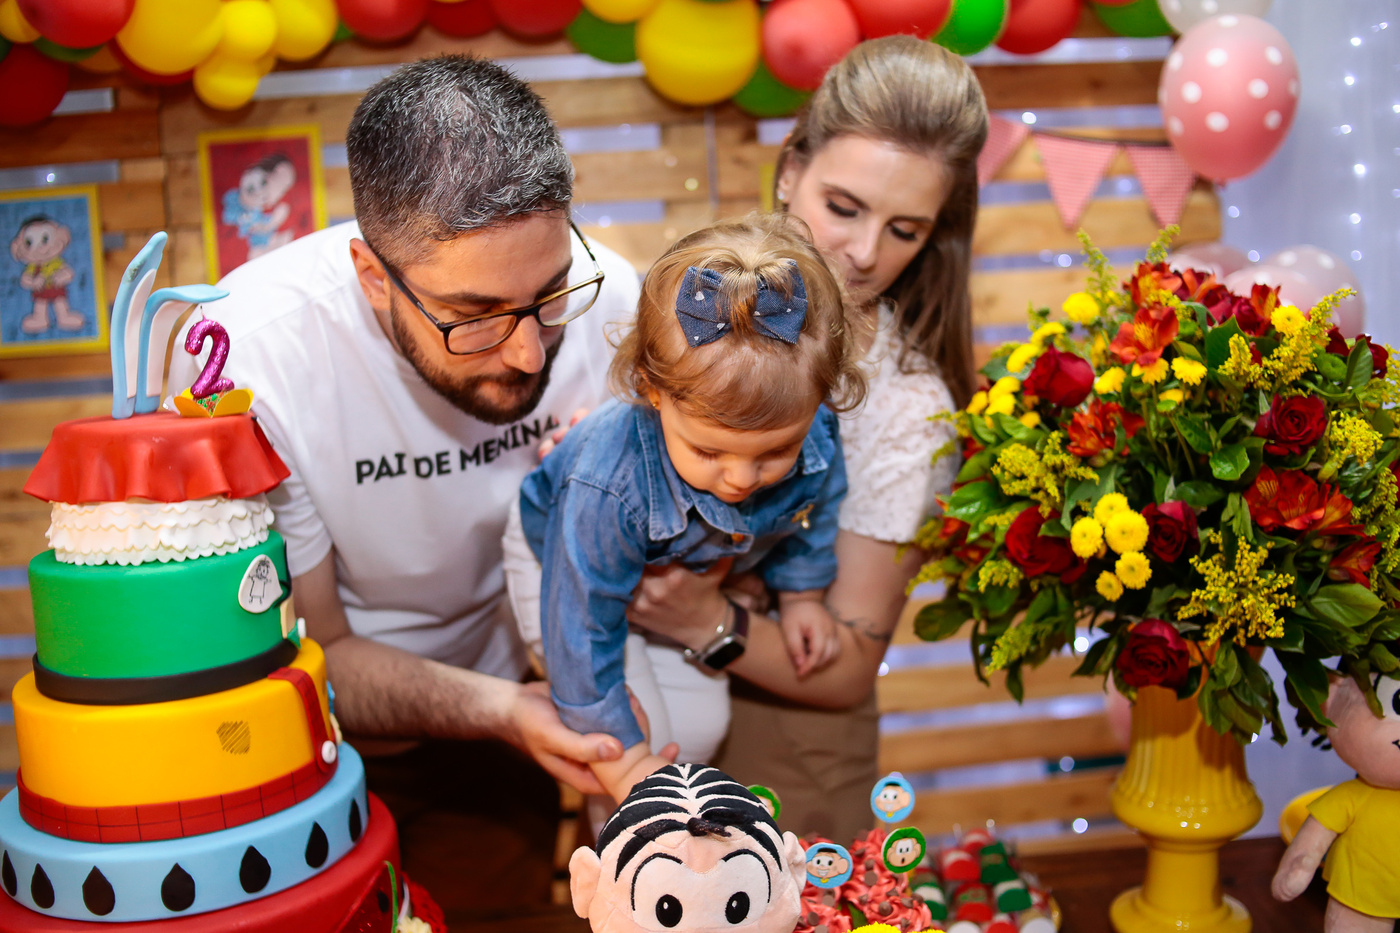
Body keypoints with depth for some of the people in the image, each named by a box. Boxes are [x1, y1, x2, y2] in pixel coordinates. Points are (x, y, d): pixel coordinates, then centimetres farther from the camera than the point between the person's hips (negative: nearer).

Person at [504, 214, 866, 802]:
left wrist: (800, 593, 6)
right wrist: (623, 759, -25)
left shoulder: (812, 433, -32)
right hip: (569, 562, -5)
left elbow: (811, 511, -5)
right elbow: (583, 629, -33)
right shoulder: (605, 489, -46)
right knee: (644, 737, -9)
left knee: (701, 725, 12)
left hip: (686, 574, 5)